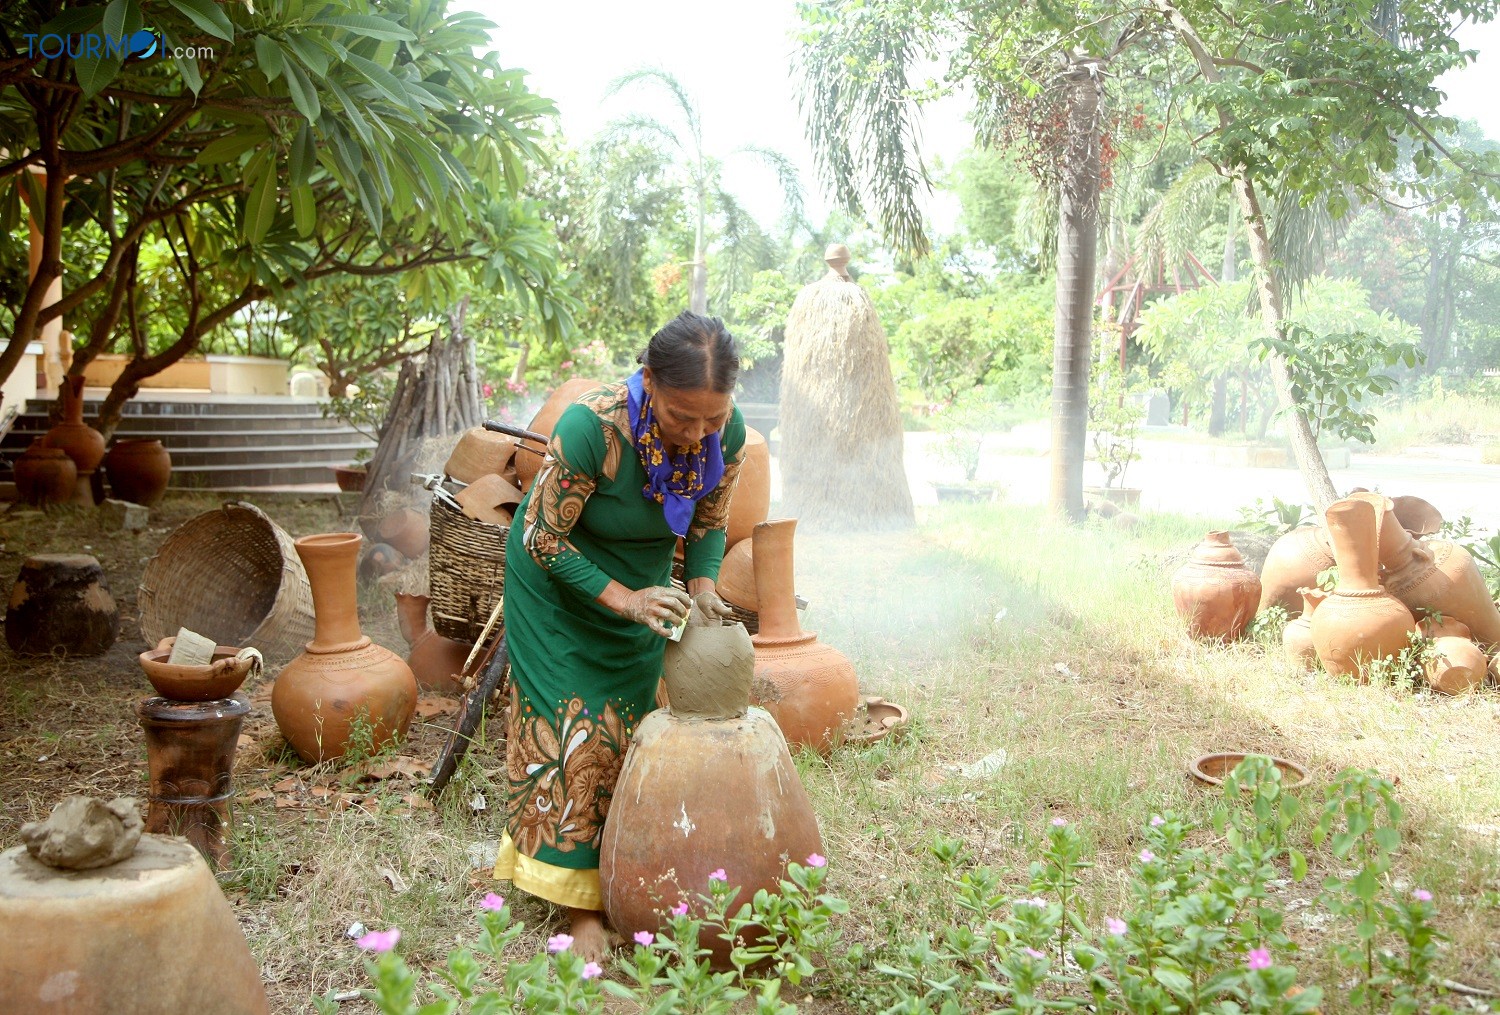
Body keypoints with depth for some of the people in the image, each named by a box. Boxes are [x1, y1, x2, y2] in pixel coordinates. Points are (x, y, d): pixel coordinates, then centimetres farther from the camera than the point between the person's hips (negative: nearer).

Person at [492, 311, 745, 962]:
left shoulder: (727, 432, -22)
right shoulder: (592, 426, -37)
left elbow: (709, 523, -4)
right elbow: (543, 538, -26)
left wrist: (702, 588, -21)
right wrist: (622, 598, -33)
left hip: (642, 586, 5)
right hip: (560, 582, -4)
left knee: (631, 726, 10)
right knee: (573, 732, -3)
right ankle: (580, 905, 8)